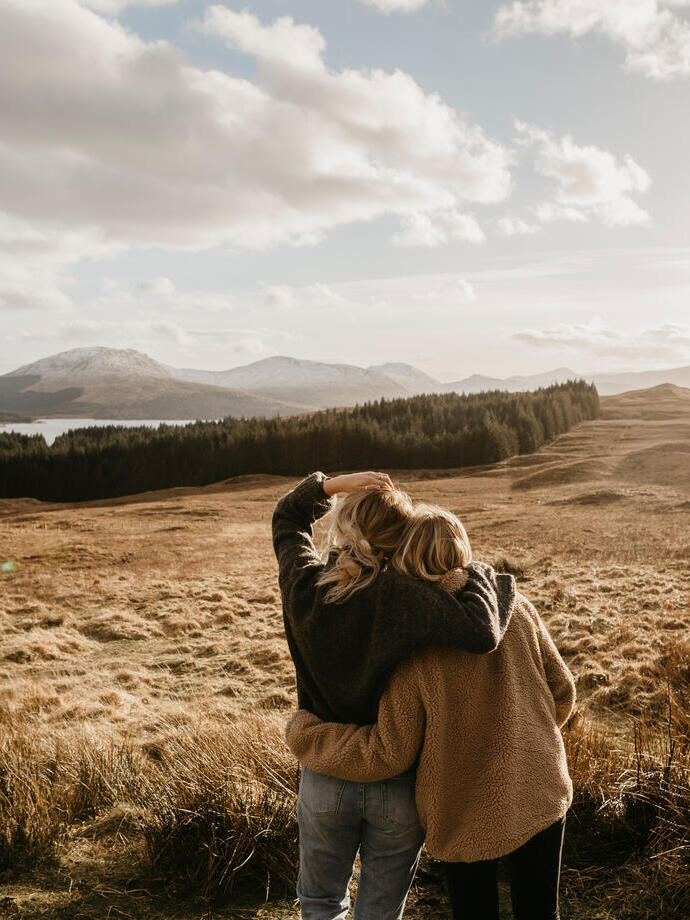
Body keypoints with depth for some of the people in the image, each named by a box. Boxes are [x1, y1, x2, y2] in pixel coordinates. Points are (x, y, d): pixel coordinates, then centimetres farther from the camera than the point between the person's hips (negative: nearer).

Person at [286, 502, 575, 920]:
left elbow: (390, 752, -16)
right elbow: (561, 691, 2)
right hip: (540, 795, 3)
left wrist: (304, 734, -4)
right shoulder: (514, 606, -10)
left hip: (466, 812, -3)